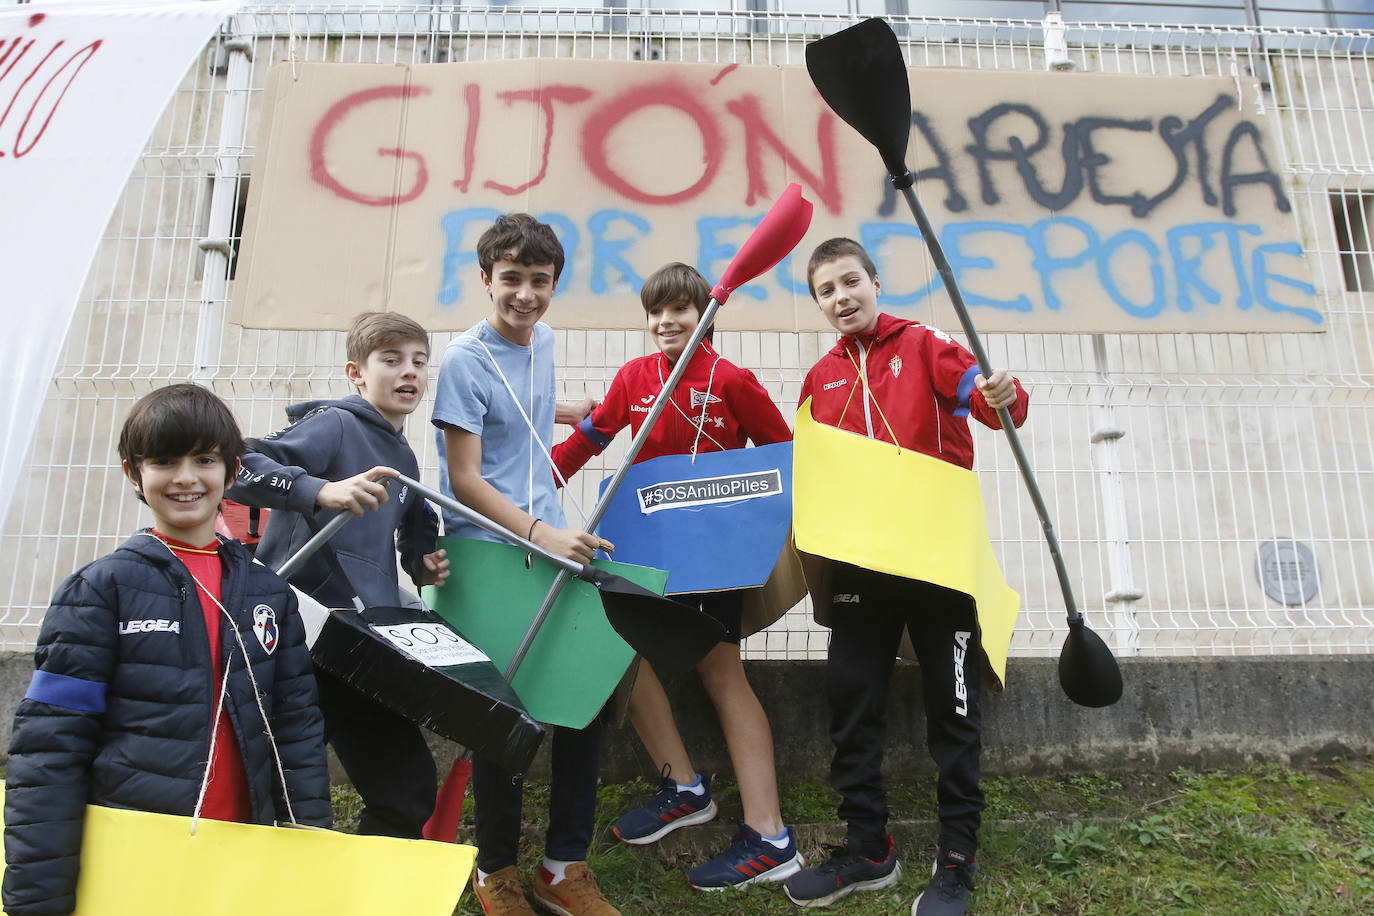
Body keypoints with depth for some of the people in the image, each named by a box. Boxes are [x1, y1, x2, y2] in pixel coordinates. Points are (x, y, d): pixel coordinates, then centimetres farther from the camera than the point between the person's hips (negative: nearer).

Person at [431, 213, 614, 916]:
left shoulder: (543, 339, 9)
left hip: (557, 542, 6)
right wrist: (542, 534, -24)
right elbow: (465, 480, -15)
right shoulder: (465, 360, -12)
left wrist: (577, 413, 23)